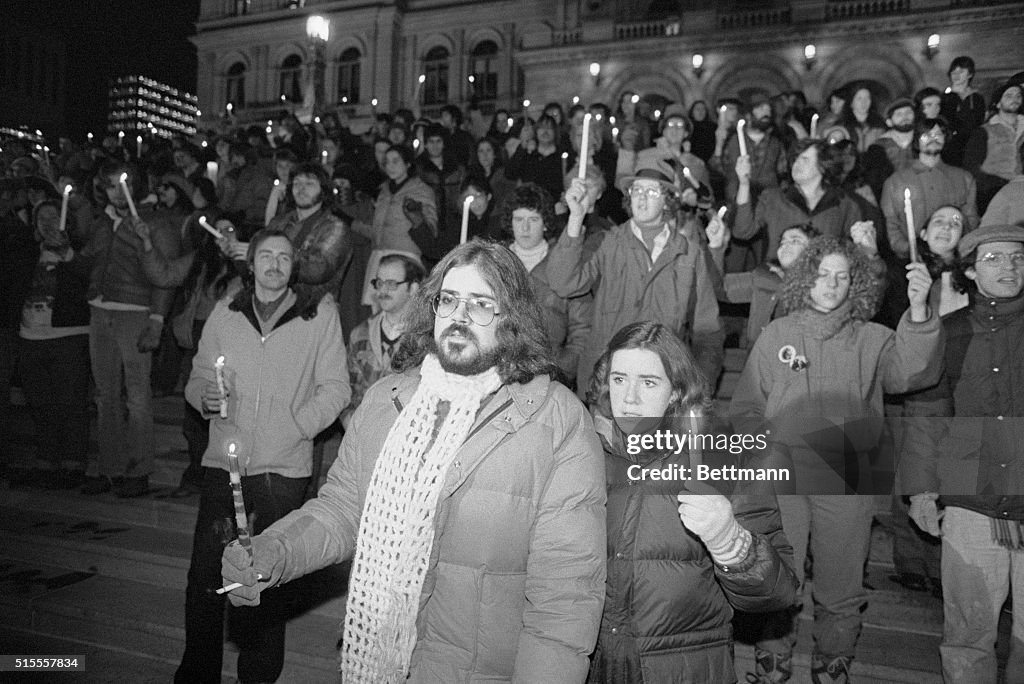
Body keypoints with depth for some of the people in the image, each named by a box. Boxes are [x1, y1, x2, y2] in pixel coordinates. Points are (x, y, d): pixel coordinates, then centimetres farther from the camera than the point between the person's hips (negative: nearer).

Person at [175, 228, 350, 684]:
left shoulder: (320, 315, -1)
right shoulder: (225, 313, 8)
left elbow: (335, 388, -2)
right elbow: (197, 377, 14)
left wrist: (293, 427, -14)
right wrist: (206, 396, -8)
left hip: (283, 469, -2)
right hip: (224, 461, 3)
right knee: (205, 573, 6)